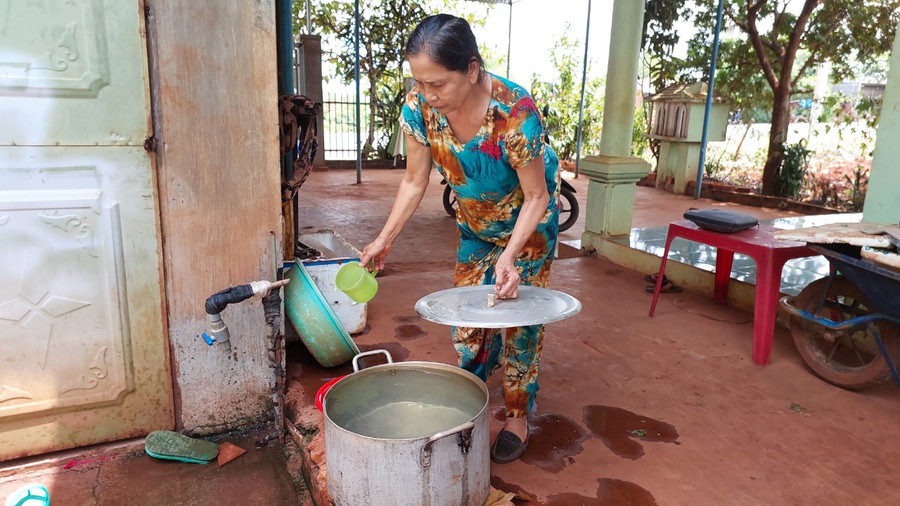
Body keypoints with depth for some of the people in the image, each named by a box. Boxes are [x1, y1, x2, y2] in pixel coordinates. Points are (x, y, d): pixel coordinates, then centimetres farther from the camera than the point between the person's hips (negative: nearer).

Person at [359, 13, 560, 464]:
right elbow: (415, 181, -10)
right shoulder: (419, 107, -23)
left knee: (518, 317, 2)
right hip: (474, 222, 5)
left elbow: (536, 197, -25)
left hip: (528, 222, -4)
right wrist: (385, 238, -15)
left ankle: (517, 418, 21)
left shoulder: (515, 113, -37)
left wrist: (511, 254, -37)